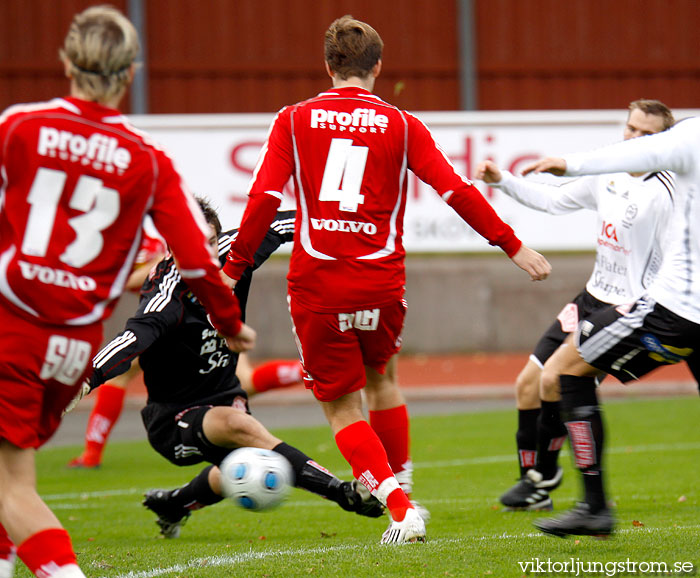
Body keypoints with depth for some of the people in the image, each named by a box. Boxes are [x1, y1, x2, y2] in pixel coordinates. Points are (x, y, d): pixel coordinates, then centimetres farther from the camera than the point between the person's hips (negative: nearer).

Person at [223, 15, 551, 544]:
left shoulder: (294, 120, 2)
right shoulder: (401, 126, 4)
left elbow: (264, 199, -5)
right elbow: (457, 191, 0)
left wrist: (233, 271, 1)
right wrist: (513, 247, 7)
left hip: (316, 282, -1)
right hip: (381, 281, 1)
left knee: (342, 406, 7)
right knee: (382, 380, 28)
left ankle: (400, 506, -8)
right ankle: (397, 481, 29)